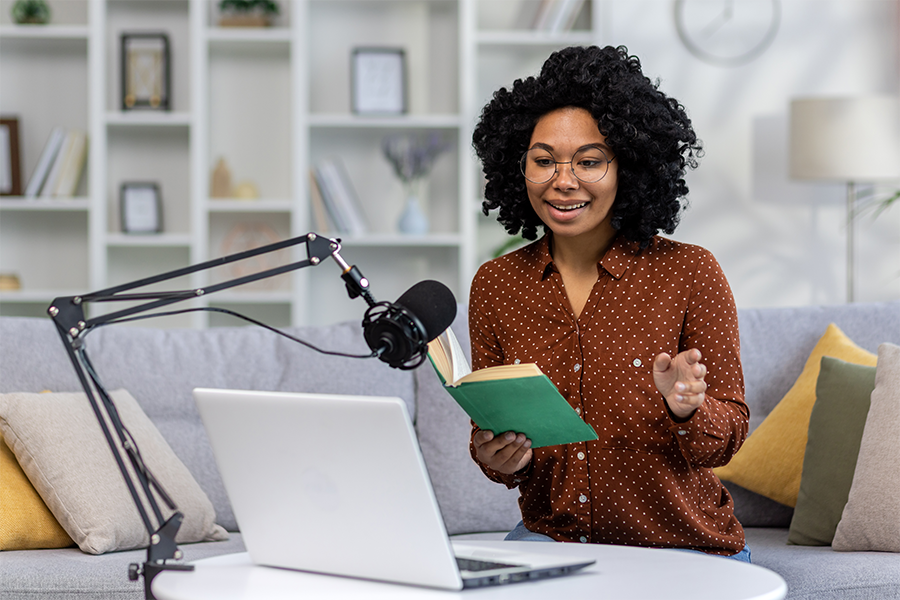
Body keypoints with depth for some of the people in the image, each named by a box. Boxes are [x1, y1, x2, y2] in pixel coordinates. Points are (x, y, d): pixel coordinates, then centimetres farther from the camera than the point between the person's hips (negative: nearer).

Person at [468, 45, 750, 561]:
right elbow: (489, 427, 10)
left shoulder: (690, 273, -7)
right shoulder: (495, 285, 3)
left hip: (681, 548, -2)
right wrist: (498, 459, -13)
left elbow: (729, 433, -4)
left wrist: (686, 409, -26)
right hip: (551, 536, 2)